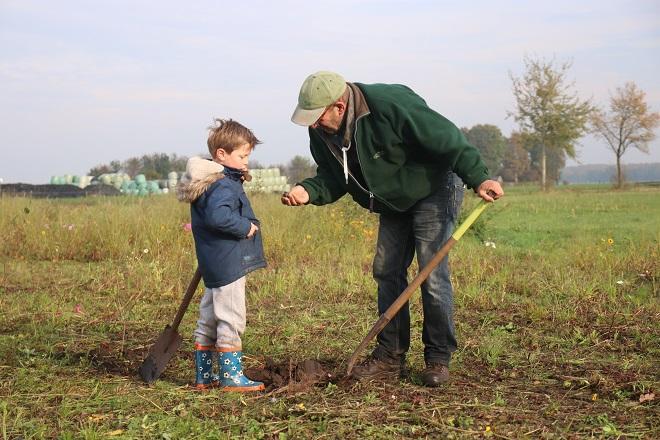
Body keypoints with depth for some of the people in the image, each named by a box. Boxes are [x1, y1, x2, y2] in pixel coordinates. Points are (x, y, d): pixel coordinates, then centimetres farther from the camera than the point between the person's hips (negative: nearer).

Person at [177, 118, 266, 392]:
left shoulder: (208, 182, 13)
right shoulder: (223, 186, -19)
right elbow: (218, 216, -34)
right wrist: (245, 227, -22)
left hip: (213, 266, 11)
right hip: (229, 265, -11)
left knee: (208, 320, 16)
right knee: (231, 320, -4)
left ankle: (203, 375, 25)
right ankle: (231, 377, 0)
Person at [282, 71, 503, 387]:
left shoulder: (391, 105, -34)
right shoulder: (321, 132, -11)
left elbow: (446, 138, -29)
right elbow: (333, 178, 0)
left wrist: (477, 178, -31)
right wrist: (308, 191, -21)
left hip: (434, 191, -7)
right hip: (393, 202, 7)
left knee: (432, 275, -12)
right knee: (386, 273, 4)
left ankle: (438, 358, 0)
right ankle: (390, 356, 12)